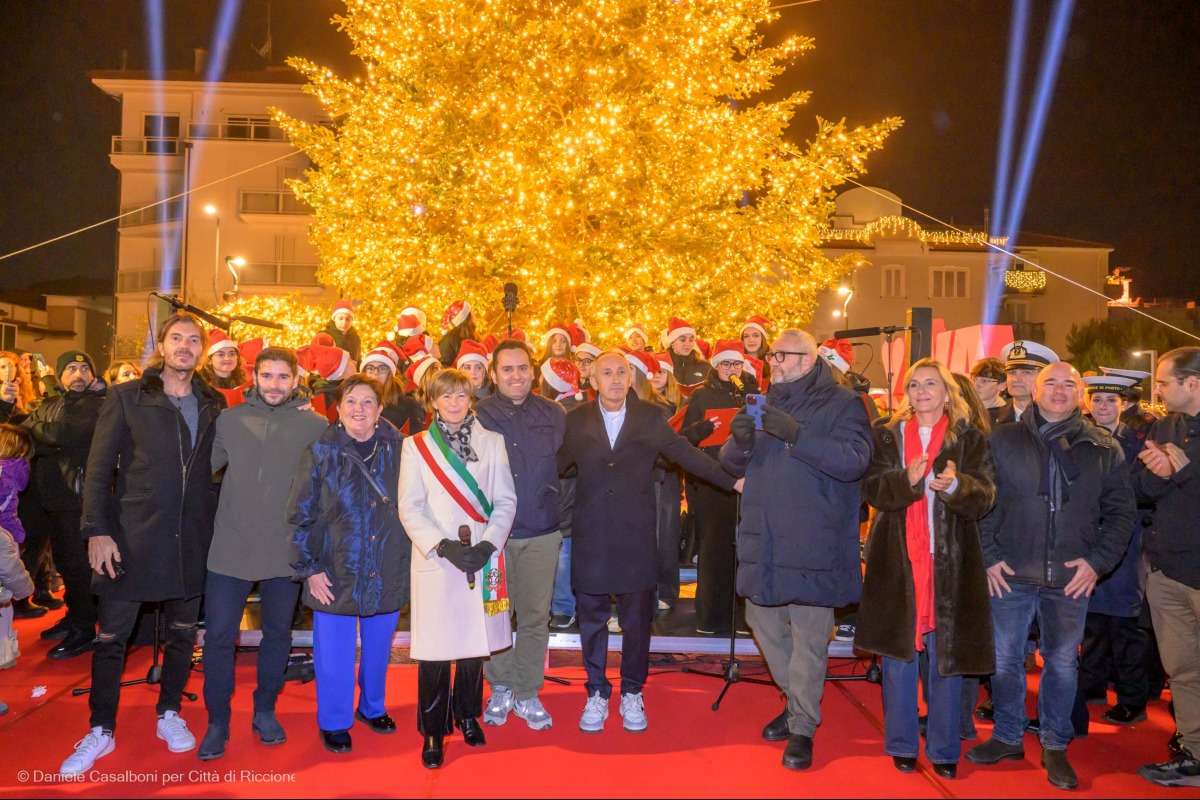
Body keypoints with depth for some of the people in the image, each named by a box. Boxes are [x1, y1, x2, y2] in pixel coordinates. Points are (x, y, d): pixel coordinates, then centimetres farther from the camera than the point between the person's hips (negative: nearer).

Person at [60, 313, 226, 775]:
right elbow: (98, 469, -4)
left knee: (183, 633, 13)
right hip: (132, 536, -2)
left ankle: (169, 714, 31)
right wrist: (97, 530, -10)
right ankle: (101, 730, 22)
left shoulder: (214, 404, 7)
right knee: (111, 636, 6)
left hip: (191, 539, 3)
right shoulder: (125, 398, -2)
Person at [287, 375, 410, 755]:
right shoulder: (321, 452, -5)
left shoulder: (399, 449, -2)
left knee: (379, 646, 16)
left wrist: (411, 559, 5)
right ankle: (334, 723, 25)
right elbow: (300, 514, -3)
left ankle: (372, 707, 39)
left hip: (387, 572, 2)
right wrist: (309, 568, -7)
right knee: (334, 652, 5)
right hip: (335, 572, -2)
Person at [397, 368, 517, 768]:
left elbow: (506, 500, 4)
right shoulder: (416, 446, 5)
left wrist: (488, 544, -9)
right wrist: (443, 546, -12)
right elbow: (410, 507, 0)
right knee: (435, 648, -1)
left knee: (474, 642, 7)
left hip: (482, 557, 1)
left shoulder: (492, 442, 8)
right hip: (434, 558, -1)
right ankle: (433, 732, 13)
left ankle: (468, 715, 28)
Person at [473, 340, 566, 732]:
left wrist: (564, 521, 3)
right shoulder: (477, 416, -1)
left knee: (535, 616, 7)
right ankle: (500, 689, 27)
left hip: (541, 534, 1)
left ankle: (527, 694, 22)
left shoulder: (554, 414, 3)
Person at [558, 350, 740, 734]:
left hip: (636, 536, 0)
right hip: (590, 536, 0)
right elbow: (554, 465, 10)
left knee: (637, 618, 6)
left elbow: (687, 455, 8)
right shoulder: (577, 420, 5)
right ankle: (596, 693, 23)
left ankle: (632, 693, 24)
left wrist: (732, 481, 6)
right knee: (591, 617, 6)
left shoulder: (651, 417, 5)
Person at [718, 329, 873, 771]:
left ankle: (802, 727, 15)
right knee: (761, 618, 14)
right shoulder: (765, 401, 14)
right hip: (763, 537, 6)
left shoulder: (840, 402, -4)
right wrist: (740, 441, -13)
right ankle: (798, 700, 35)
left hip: (814, 541, -6)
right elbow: (732, 463, 11)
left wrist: (797, 435, -28)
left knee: (809, 633, -1)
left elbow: (855, 460, -18)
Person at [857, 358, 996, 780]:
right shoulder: (886, 436, 10)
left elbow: (985, 495, -4)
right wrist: (906, 479, -22)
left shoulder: (971, 439, 7)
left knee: (946, 657, 3)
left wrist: (955, 485, -25)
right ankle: (902, 744, 18)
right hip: (897, 560, 1)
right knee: (898, 655, 5)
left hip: (950, 562, -1)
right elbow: (873, 489, -2)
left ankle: (944, 749, 17)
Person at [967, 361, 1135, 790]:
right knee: (1005, 659, 9)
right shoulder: (1003, 440, 1)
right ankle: (1008, 738, 26)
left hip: (1071, 578, 1)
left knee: (1062, 662, 11)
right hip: (1011, 574, 0)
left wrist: (1098, 561, -4)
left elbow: (1121, 511, 6)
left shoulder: (1103, 448, 4)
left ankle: (1055, 746, 27)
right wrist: (989, 556, -5)